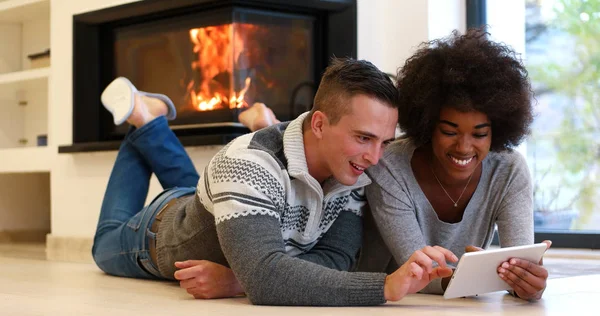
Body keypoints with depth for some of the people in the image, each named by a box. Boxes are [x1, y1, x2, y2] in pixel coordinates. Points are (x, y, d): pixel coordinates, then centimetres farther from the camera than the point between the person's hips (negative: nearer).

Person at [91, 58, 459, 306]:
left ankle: (152, 122, 42)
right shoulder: (250, 164, -48)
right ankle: (143, 118, 33)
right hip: (164, 230, -4)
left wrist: (236, 281, -49)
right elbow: (264, 278, -61)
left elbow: (334, 258, -35)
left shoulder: (355, 173, -30)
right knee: (108, 248, 30)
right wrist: (386, 286, -70)